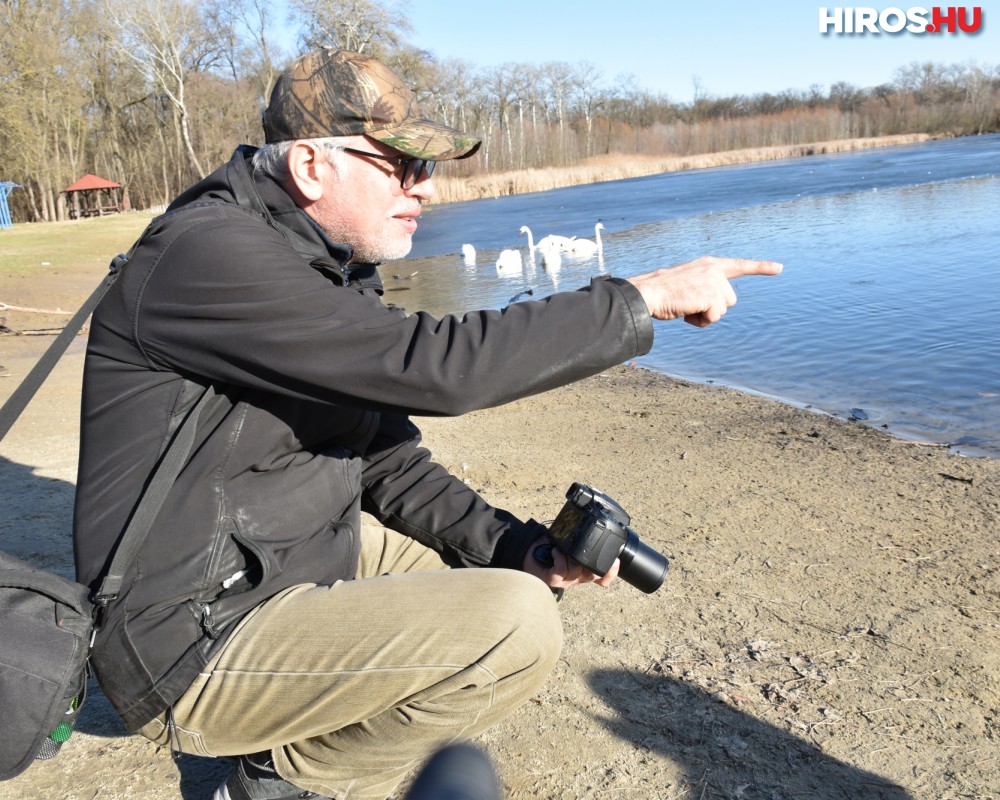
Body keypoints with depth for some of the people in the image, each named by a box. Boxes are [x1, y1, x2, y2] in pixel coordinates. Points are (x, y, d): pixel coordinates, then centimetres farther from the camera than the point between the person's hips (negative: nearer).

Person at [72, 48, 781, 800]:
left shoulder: (329, 266, 8)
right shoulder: (206, 256, -22)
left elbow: (388, 460, 8)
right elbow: (432, 365, -31)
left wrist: (521, 546, -5)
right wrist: (642, 299, -22)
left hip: (286, 567, 9)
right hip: (193, 646, -9)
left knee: (495, 562, 16)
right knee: (518, 625, -22)